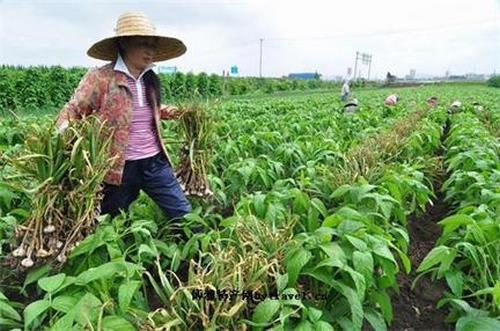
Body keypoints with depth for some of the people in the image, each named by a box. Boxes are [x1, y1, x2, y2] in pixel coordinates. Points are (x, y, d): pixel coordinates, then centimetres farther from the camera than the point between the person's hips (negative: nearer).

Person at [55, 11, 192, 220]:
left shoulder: (149, 79, 6)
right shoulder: (100, 78, -12)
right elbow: (70, 112, -9)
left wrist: (173, 112, 8)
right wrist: (66, 133, -30)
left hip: (155, 162, 4)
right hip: (120, 168, -4)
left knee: (185, 215, 8)